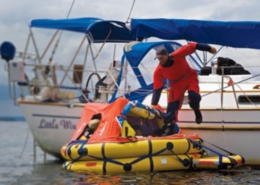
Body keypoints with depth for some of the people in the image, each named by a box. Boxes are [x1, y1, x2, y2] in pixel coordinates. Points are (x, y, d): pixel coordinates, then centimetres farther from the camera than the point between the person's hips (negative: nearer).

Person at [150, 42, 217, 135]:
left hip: (190, 77, -2)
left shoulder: (178, 55, -30)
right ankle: (170, 127, -2)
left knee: (193, 96, -26)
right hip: (176, 83, 2)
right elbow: (157, 88, -19)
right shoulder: (158, 71, -22)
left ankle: (196, 111, 6)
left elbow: (191, 46, -20)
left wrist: (209, 48, -14)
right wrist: (153, 104, -26)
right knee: (172, 106, -11)